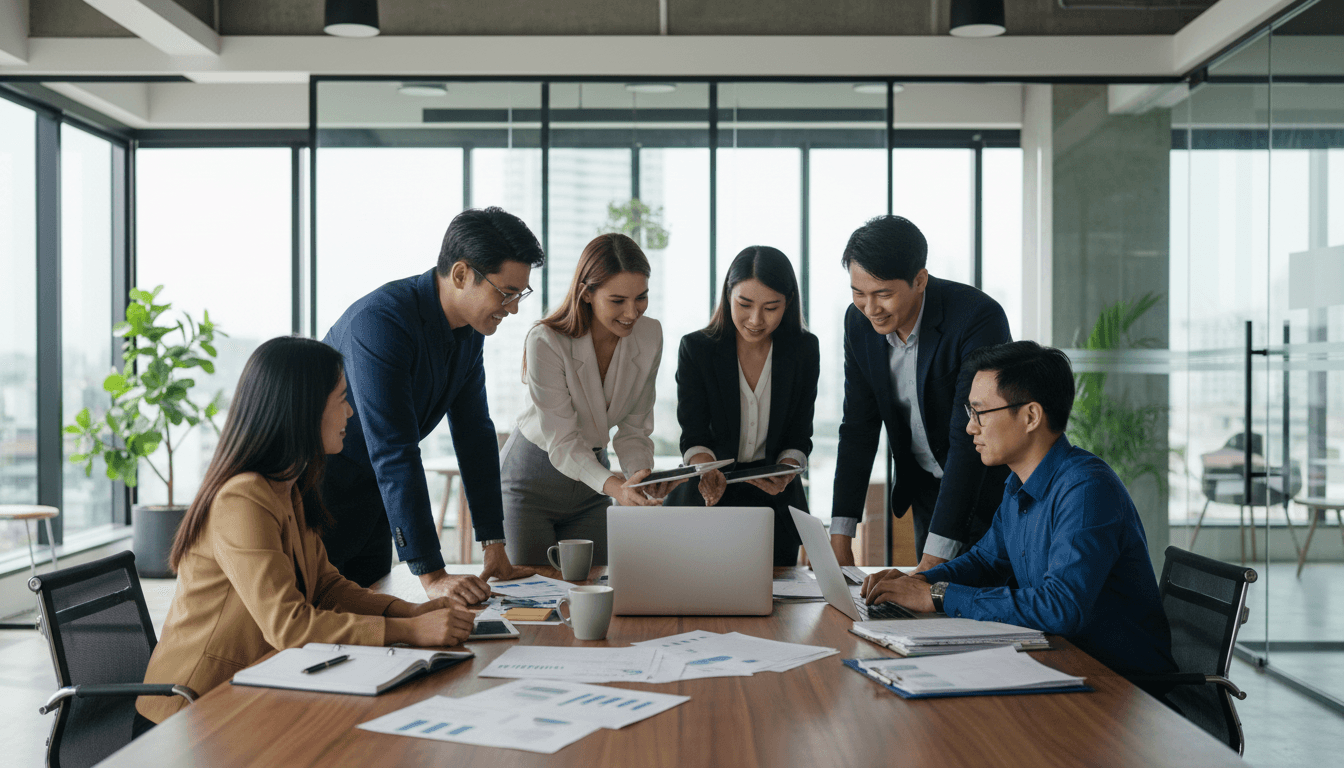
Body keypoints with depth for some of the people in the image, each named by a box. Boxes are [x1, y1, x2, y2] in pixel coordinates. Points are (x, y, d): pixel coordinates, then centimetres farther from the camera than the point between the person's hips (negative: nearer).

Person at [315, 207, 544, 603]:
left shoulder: (470, 328, -3)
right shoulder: (380, 322, -29)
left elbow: (474, 432, 3)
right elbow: (393, 452, -34)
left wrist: (494, 546, 0)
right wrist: (432, 576, -35)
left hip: (371, 494, 8)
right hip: (316, 491, -8)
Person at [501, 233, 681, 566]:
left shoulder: (649, 335, -11)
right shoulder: (546, 342, -26)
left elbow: (634, 426, -4)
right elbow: (562, 441, -26)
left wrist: (642, 473, -26)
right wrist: (613, 485, -43)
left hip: (592, 475, 5)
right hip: (533, 479, -4)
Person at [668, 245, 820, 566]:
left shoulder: (804, 350, -2)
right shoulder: (696, 348, -6)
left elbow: (799, 437, -1)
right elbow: (694, 437, -9)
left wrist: (784, 473, -23)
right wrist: (707, 472, -30)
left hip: (775, 503, 1)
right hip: (706, 498, -1)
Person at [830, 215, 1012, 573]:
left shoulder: (979, 318, -28)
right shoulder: (859, 321, -9)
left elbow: (970, 438, -31)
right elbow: (858, 428, -4)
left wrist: (934, 556, -34)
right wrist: (840, 537, -11)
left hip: (988, 487, -5)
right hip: (926, 488, 5)